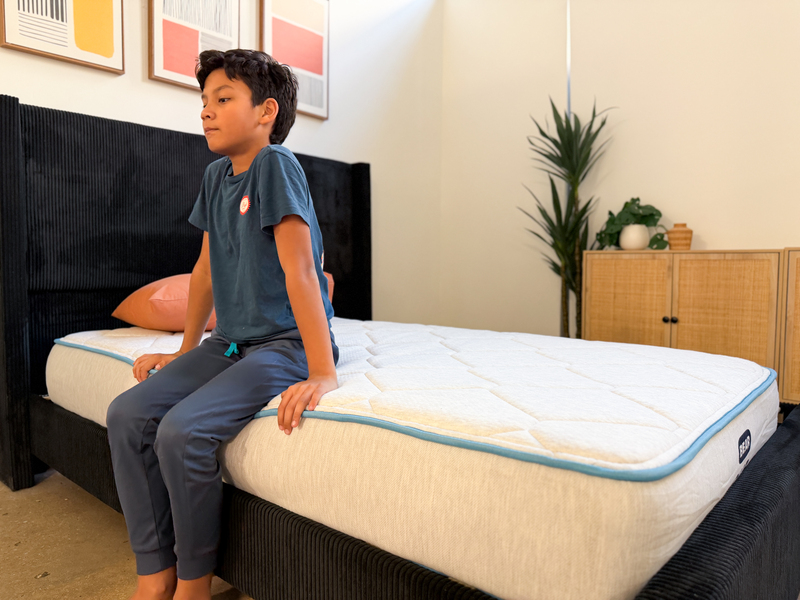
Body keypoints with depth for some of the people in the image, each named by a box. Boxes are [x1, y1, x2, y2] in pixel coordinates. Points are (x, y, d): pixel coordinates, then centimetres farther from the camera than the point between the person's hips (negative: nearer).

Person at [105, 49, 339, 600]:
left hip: (286, 343, -8)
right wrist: (184, 354, 19)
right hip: (230, 342, 8)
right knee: (128, 413, -3)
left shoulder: (276, 164, -13)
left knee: (182, 431, -23)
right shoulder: (217, 176, 11)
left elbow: (300, 270, -23)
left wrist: (323, 375, -28)